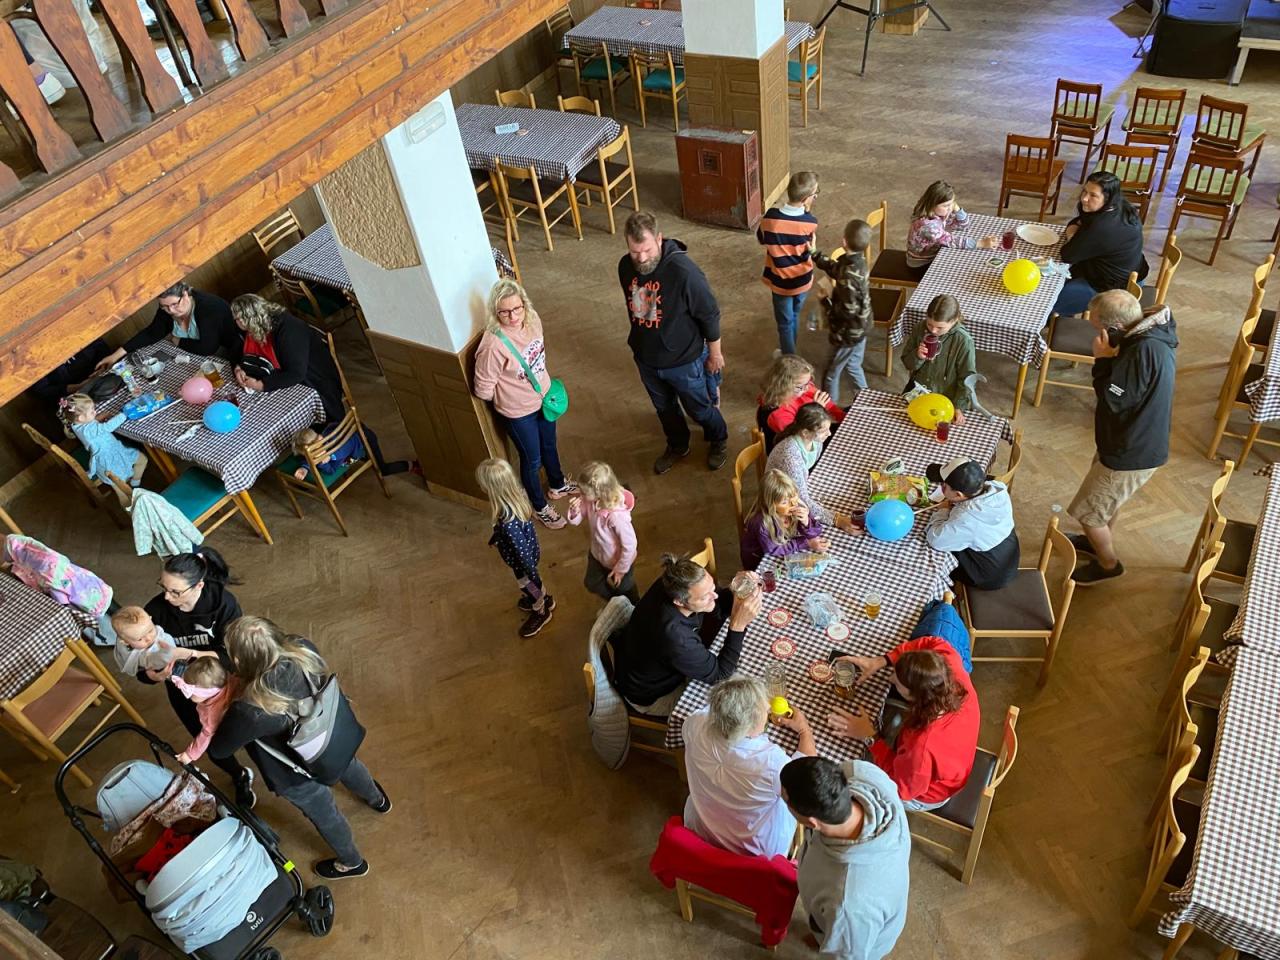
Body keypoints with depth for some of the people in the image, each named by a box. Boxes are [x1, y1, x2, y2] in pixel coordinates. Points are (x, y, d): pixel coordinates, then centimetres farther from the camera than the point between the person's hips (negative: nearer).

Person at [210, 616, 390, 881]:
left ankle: (351, 863, 59)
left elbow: (218, 751, -21)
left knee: (324, 815, 28)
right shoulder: (303, 649, -30)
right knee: (350, 768, 39)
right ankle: (378, 799, 73)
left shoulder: (250, 711, -42)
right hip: (338, 740, 5)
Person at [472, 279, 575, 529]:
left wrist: (545, 382, 12)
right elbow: (483, 389, -23)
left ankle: (558, 486, 58)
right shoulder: (493, 345, -35)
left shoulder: (532, 318, -15)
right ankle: (540, 507, 43)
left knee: (549, 445, 30)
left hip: (543, 397, 6)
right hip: (519, 413, -6)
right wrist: (508, 396, -6)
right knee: (532, 460, 17)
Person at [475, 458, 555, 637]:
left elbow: (522, 551, -31)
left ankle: (541, 613, 53)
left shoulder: (509, 523, -45)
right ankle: (545, 599, 63)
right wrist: (496, 538, 20)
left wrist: (533, 577, -16)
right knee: (531, 584, 35)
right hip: (530, 551, 7)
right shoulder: (517, 494, -20)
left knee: (529, 587, 25)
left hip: (522, 560, -7)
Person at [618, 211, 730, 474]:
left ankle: (718, 440, 49)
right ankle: (677, 445, 53)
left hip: (683, 361, -5)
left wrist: (715, 353, -6)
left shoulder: (683, 271, -31)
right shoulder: (625, 266, -13)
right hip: (646, 359, 5)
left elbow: (710, 314, -18)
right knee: (664, 408, 26)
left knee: (698, 409, 19)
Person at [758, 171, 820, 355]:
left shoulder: (771, 217, -22)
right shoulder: (810, 222, -22)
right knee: (794, 315, 27)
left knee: (785, 322, 16)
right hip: (802, 279, 2)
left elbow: (761, 238, -2)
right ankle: (789, 350, 49)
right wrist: (808, 211, 0)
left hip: (781, 281, -2)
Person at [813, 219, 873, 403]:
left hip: (850, 332, -9)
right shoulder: (856, 259, -8)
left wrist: (825, 299, -17)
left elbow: (848, 310, -31)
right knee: (852, 365, 30)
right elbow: (834, 268, 13)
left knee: (831, 373, 11)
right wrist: (814, 253, 11)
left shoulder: (849, 276, -36)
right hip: (860, 326, 9)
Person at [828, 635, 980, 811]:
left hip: (923, 795, -5)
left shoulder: (922, 747, -49)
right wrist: (882, 661, -21)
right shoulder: (954, 672, -35)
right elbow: (934, 644, -12)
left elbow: (901, 786, -27)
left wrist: (869, 736, -25)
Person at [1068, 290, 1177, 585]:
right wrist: (1110, 359, -5)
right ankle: (1102, 541, 55)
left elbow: (1112, 400, -28)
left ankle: (1108, 563, 31)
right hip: (1134, 441, 10)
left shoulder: (1144, 351, -35)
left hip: (1131, 454, -10)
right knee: (1105, 497, 31)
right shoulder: (1152, 335, -3)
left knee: (1086, 510, 9)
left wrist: (1102, 359, -22)